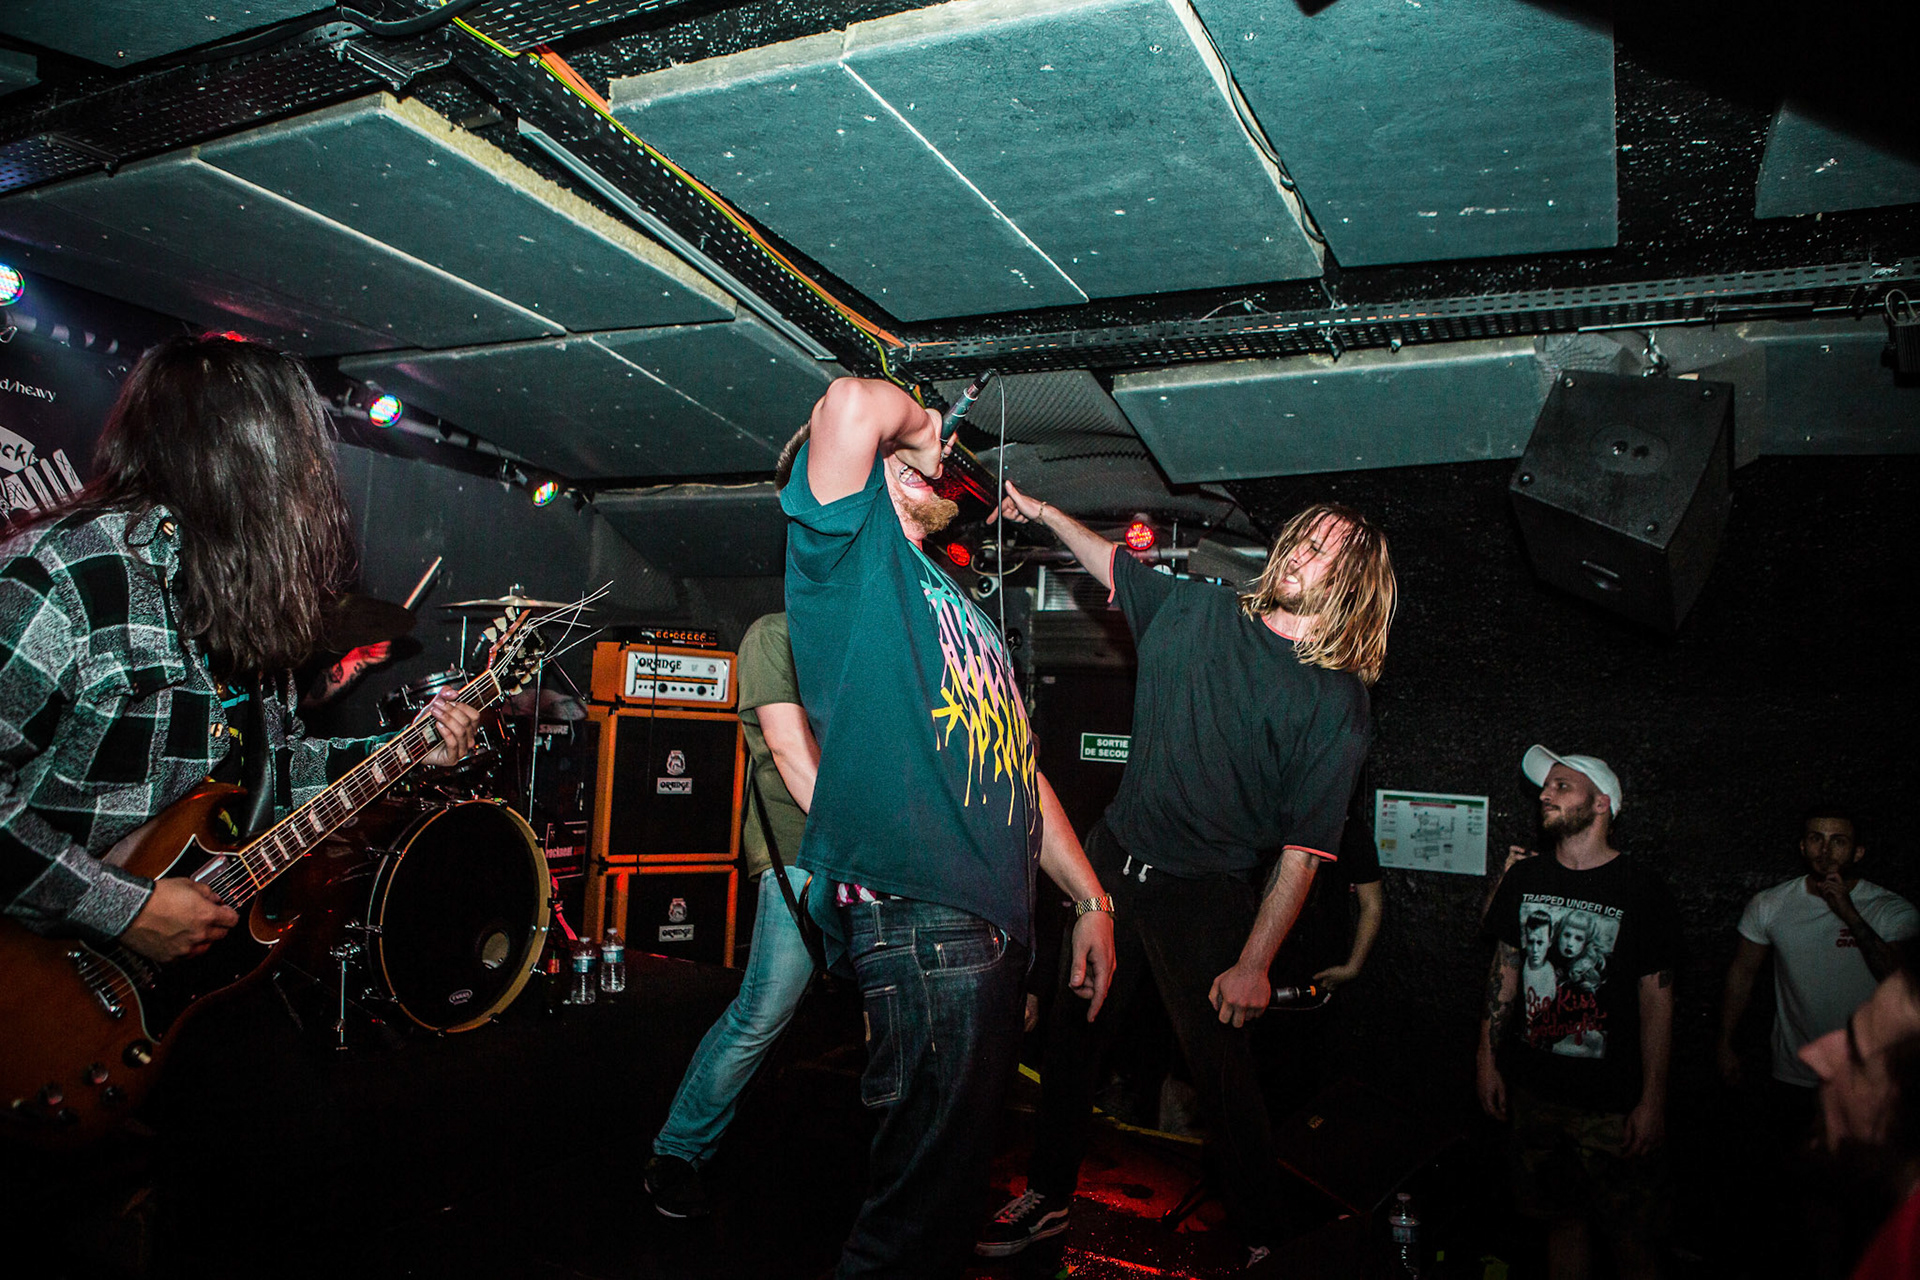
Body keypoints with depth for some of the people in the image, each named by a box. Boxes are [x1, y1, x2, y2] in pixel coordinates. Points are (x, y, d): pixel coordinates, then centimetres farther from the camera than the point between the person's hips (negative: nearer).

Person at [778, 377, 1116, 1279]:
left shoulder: (958, 601, 25)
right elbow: (854, 404, -19)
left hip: (994, 922, 9)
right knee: (922, 1203, -3)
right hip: (915, 911, -9)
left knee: (958, 1172, 19)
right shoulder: (851, 549, 1)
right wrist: (912, 424, 3)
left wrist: (1090, 898, 20)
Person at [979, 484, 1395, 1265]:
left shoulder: (1336, 701, -11)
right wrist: (1043, 512, 15)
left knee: (1220, 1064, 3)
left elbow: (1303, 848, -14)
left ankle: (1263, 1239, 27)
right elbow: (1112, 563, 21)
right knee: (1070, 1033, 12)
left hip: (1206, 896, -5)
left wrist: (1255, 963, -16)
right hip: (1113, 861, 5)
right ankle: (1047, 1198, 33)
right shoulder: (1195, 612, 2)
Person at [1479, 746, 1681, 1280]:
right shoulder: (1524, 879, 4)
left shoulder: (1641, 890, -9)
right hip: (1535, 1091, 4)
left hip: (1614, 1102, -4)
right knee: (1563, 1221, 14)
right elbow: (1504, 970, 11)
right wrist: (1488, 1059, 11)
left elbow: (1657, 999, -8)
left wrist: (1653, 1101, -10)